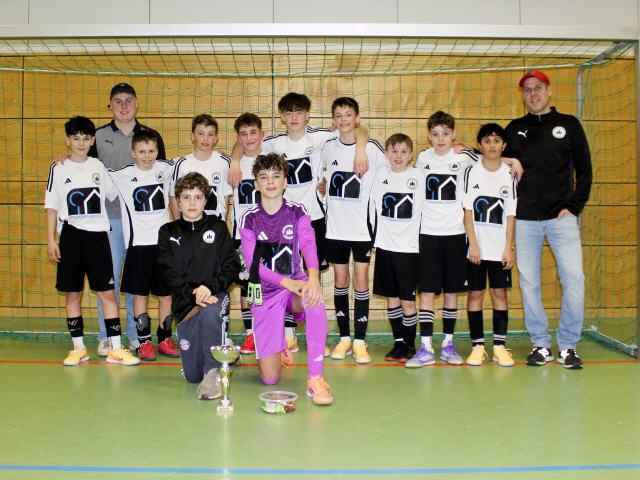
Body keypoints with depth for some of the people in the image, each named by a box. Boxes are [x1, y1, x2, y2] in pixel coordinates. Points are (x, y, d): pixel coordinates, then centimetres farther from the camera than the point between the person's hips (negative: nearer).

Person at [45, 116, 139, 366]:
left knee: (107, 292, -1)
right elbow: (52, 206, 2)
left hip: (97, 235, 1)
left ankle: (115, 348, 2)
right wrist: (51, 240, -2)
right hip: (71, 236, -1)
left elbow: (113, 194, 19)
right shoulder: (59, 169, 1)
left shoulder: (98, 166, 7)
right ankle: (78, 347, 16)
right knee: (72, 293, 5)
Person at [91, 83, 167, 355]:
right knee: (108, 276, 1)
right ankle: (106, 337, 11)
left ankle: (136, 335, 16)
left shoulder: (151, 136, 8)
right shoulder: (98, 136, 7)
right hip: (109, 218, 0)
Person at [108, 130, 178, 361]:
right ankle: (144, 342, 12)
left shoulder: (166, 169, 2)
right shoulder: (122, 175, -5)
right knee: (140, 294, 3)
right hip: (138, 243, -2)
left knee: (166, 294, 7)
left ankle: (165, 339, 19)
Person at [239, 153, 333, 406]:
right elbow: (252, 264, -13)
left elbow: (308, 243, -21)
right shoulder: (249, 219, -4)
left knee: (315, 298, -39)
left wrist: (313, 276, -42)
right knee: (270, 378, -5)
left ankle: (315, 378, -30)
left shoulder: (297, 212, -2)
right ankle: (279, 346, 34)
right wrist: (287, 283, -30)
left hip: (295, 282, 0)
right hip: (265, 292, 0)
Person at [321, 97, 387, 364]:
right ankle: (344, 338, 18)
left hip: (363, 226, -3)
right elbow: (321, 171, 23)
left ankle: (360, 342, 4)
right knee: (340, 279, 8)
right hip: (335, 226, 3)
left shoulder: (371, 148, -5)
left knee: (360, 279, -2)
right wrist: (324, 186, 11)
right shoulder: (328, 147, 5)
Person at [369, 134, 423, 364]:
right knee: (392, 298, 10)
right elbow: (373, 208, 9)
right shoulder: (381, 175, 5)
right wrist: (372, 238, 7)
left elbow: (423, 210, 2)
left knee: (407, 300, -2)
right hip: (385, 246, 3)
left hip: (409, 247, -3)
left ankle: (410, 345, 11)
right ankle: (398, 342, 20)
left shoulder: (418, 176, -2)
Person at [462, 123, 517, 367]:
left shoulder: (509, 175, 3)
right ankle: (477, 346, 10)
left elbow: (511, 215, 2)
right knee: (475, 293, 3)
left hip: (500, 248, 1)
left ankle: (500, 346, 11)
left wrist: (509, 248, -4)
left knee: (500, 293, 5)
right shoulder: (471, 172, -1)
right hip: (476, 248, -1)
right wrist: (473, 245, -9)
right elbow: (467, 211, -3)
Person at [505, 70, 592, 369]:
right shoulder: (514, 129, 12)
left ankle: (568, 346, 2)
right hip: (525, 220, 2)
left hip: (562, 217, -1)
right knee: (529, 282, 2)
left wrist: (575, 206, -3)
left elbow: (584, 170, 7)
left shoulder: (569, 125, 8)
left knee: (573, 278, -9)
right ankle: (541, 344, 13)